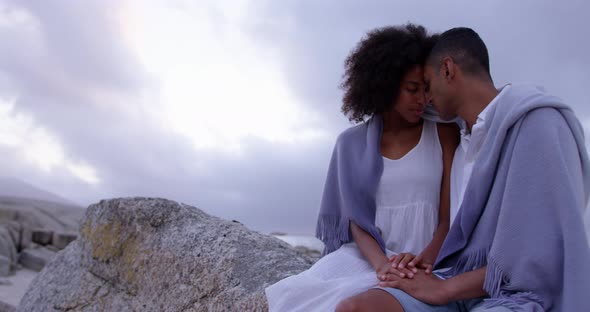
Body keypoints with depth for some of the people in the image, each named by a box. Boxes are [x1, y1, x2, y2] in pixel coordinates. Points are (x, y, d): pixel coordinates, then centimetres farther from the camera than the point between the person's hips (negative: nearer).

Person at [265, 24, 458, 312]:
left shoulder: (443, 134, 4)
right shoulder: (352, 142, 8)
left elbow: (450, 216, -1)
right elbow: (355, 217, 0)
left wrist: (425, 259, -22)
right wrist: (381, 263, -20)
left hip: (425, 263, -3)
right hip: (365, 255, 3)